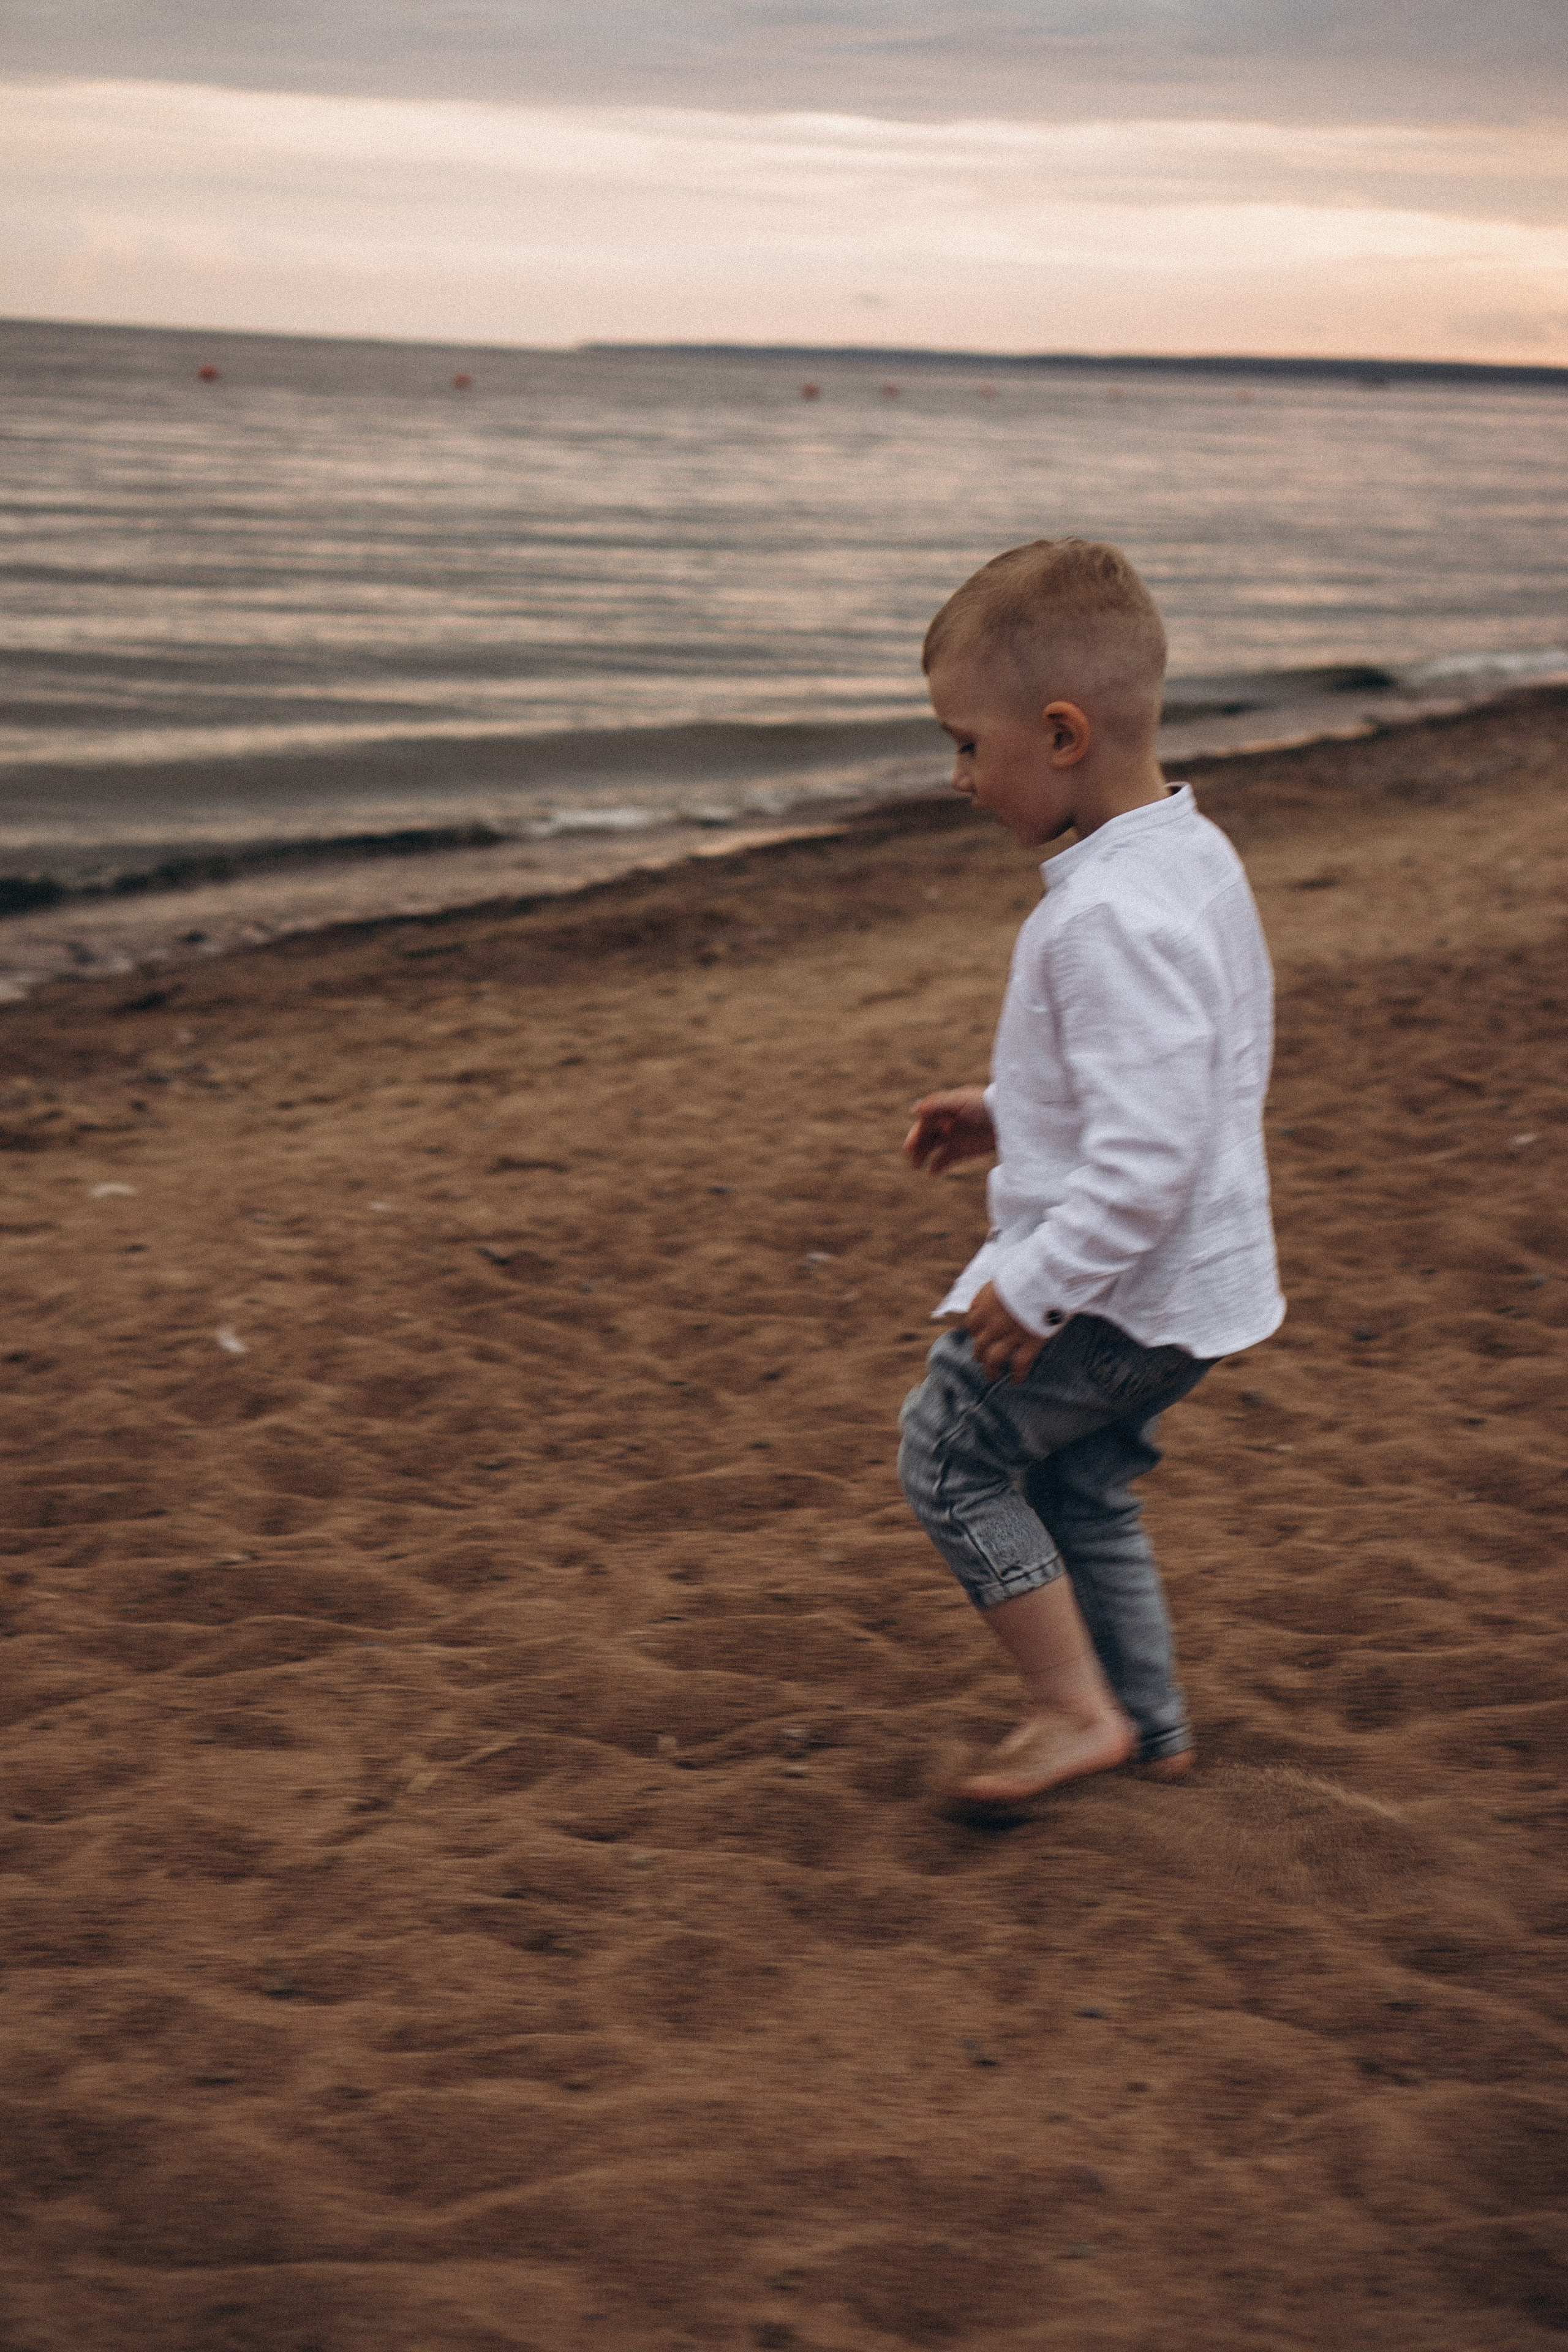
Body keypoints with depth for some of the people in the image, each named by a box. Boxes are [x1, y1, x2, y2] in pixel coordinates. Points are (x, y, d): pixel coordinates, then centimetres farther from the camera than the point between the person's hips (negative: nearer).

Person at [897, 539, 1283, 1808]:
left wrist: (1035, 1289, -23)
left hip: (1122, 1285, -10)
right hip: (1190, 1280, 10)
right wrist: (1010, 1115, 18)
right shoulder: (1193, 852, 5)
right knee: (1081, 1481, 23)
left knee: (950, 1450, 5)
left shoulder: (1111, 919, -28)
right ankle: (1152, 1725, 32)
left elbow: (1148, 1153, -31)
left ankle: (1076, 1709, 11)